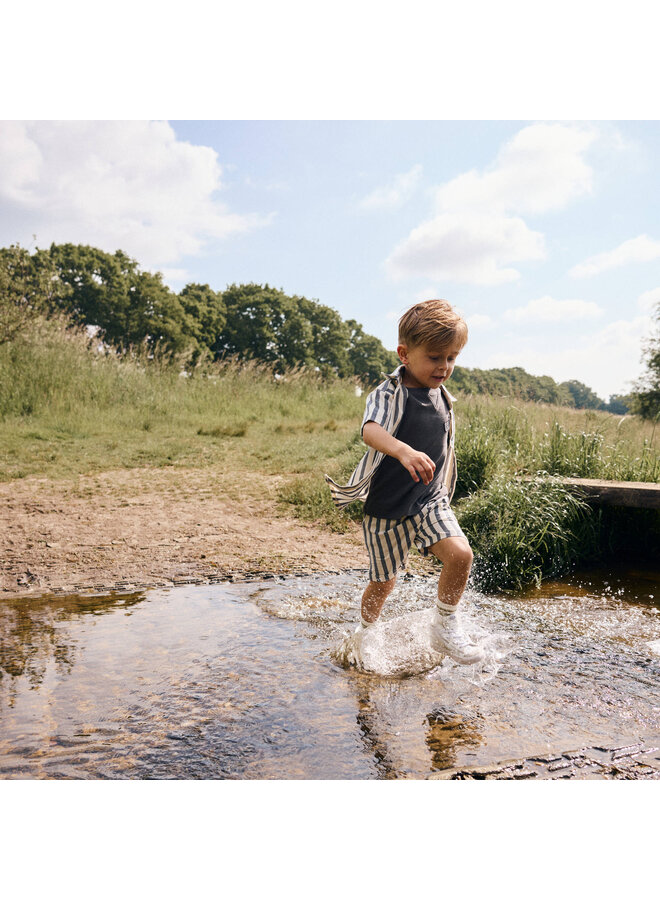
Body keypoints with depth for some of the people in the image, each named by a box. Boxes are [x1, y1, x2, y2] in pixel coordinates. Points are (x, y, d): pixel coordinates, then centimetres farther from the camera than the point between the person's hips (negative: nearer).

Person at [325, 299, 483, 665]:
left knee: (460, 554, -19)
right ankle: (364, 632, 41)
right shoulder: (389, 395, -19)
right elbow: (371, 431, -42)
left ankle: (445, 625, 6)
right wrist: (403, 451, -61)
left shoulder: (443, 398, 1)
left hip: (429, 499, 4)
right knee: (383, 581, 11)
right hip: (386, 506, -4)